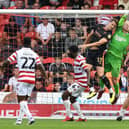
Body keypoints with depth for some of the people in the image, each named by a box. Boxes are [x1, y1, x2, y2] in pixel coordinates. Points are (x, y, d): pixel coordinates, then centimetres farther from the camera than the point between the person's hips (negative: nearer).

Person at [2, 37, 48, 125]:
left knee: (21, 100, -3)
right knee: (25, 100, 17)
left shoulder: (18, 53, 0)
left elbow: (6, 62, 1)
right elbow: (40, 66, -4)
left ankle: (30, 117, -23)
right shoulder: (34, 54, 7)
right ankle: (19, 119, 19)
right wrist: (46, 77, -1)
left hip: (22, 79, -4)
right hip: (32, 80, 4)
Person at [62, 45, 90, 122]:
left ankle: (69, 116, -8)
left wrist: (88, 80, -35)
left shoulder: (80, 59, -17)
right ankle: (82, 117, 19)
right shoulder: (77, 59, 14)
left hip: (81, 83, -11)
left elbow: (87, 70, -25)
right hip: (79, 83, 11)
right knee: (72, 99, 20)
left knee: (65, 95, -9)